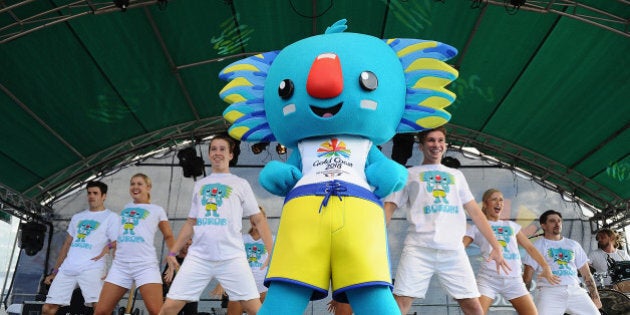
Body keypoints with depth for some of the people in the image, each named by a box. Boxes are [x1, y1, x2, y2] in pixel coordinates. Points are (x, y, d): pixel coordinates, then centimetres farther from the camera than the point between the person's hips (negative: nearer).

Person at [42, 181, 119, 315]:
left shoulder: (111, 217, 6)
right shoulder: (77, 217, 23)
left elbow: (117, 244, -2)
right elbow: (67, 245, 24)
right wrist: (55, 271, 22)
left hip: (91, 268, -6)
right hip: (67, 268, 6)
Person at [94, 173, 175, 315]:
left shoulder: (157, 210, 11)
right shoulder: (125, 208, 22)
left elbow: (168, 236, 16)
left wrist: (173, 255, 4)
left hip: (146, 265, -4)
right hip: (120, 264, 4)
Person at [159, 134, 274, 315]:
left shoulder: (240, 184, 10)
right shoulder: (199, 184, 20)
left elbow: (259, 220, 7)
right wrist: (173, 251, 15)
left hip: (231, 257, -3)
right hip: (198, 256, 3)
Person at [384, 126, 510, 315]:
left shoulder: (456, 175, 23)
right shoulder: (409, 174, 15)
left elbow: (475, 211, 19)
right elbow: (389, 208, 7)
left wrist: (496, 246, 10)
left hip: (453, 249, 3)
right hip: (418, 248, -2)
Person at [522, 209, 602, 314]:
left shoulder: (574, 245, 22)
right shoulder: (538, 245, 9)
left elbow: (586, 273, 21)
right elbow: (527, 276, 5)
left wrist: (595, 297, 13)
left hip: (575, 290, 4)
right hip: (549, 290, -4)